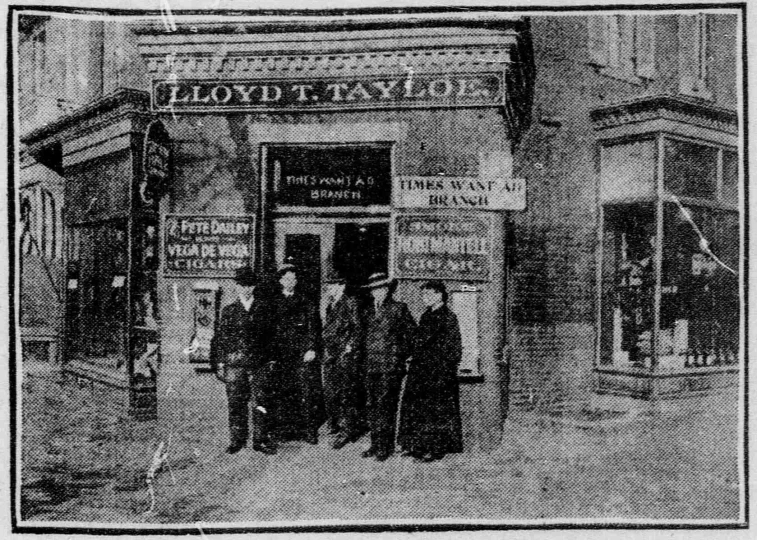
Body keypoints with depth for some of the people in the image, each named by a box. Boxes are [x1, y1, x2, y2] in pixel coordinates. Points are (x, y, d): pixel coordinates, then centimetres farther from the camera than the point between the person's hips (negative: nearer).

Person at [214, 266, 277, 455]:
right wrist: (220, 363, 2)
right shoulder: (229, 311, 8)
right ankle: (237, 440, 13)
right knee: (236, 403, 3)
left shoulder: (263, 309, 7)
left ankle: (260, 440, 9)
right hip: (234, 363, 0)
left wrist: (271, 360, 2)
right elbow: (220, 338, 8)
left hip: (259, 363, 0)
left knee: (260, 403, 0)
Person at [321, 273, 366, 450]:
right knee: (330, 392, 7)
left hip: (347, 356, -7)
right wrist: (326, 350, 14)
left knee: (347, 393, -6)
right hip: (331, 356, 7)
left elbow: (358, 329, -9)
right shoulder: (330, 306, 17)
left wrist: (348, 349, -13)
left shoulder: (351, 303, -4)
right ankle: (336, 425, 17)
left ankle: (347, 430, -3)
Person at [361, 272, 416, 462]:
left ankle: (386, 446, 1)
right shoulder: (369, 310, 14)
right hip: (371, 365, 5)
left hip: (390, 365, -5)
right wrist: (366, 357, 13)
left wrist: (402, 354, 0)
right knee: (372, 405, 7)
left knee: (386, 405, -6)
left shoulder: (398, 308, -1)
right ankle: (375, 444, 16)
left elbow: (411, 332, 1)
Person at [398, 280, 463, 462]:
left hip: (439, 370, -9)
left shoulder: (447, 317, -11)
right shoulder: (427, 315, 14)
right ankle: (419, 446, 21)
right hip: (421, 369, 9)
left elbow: (452, 348, -13)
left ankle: (436, 448, 8)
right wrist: (415, 359, 12)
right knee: (415, 405, 11)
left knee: (435, 408, -2)